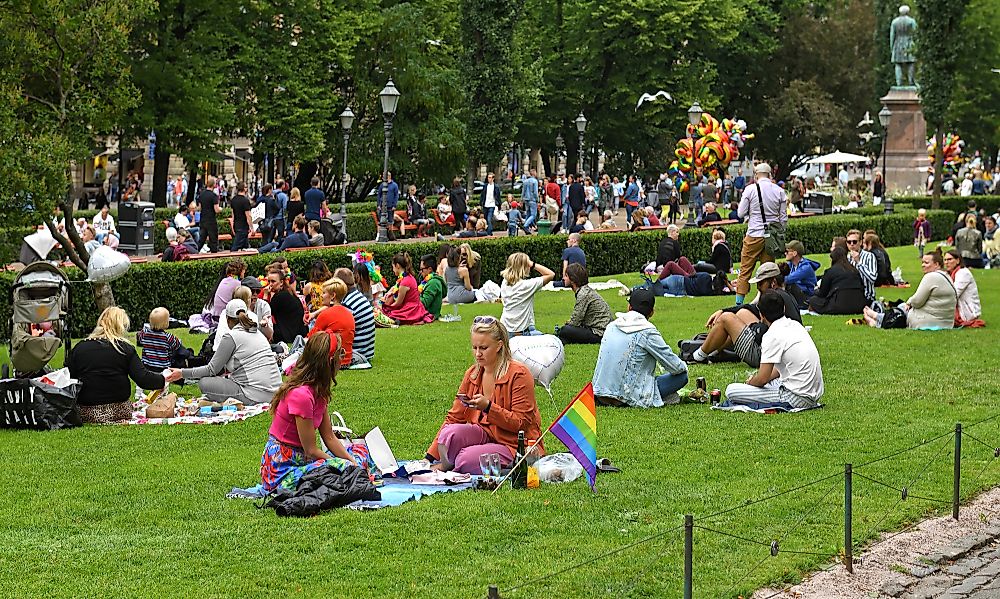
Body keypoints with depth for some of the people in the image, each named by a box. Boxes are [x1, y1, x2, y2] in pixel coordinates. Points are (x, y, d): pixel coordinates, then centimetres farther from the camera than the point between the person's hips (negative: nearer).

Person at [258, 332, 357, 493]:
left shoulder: (319, 392, 6)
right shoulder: (301, 395, -24)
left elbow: (329, 438, 9)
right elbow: (311, 450, -18)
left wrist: (353, 463, 0)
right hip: (281, 467, -9)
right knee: (344, 467, -23)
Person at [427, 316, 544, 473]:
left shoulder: (518, 374, -11)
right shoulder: (472, 374, 6)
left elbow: (521, 423, -12)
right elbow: (454, 417, 8)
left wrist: (488, 407, -25)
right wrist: (430, 457, 1)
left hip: (515, 443, -5)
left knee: (468, 459, -31)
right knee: (450, 433, -27)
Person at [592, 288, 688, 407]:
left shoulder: (612, 325, 9)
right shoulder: (648, 332, -9)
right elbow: (675, 367, -4)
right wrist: (684, 367, 21)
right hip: (629, 396, -6)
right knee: (682, 376, 5)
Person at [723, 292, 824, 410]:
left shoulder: (772, 336, -16)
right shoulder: (796, 325, 11)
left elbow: (762, 378, -15)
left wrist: (749, 384, 6)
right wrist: (755, 379, 20)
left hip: (797, 398, -9)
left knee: (731, 391, -14)